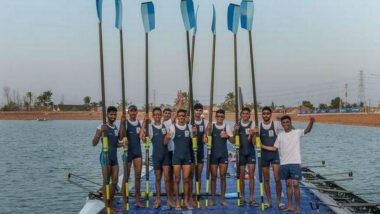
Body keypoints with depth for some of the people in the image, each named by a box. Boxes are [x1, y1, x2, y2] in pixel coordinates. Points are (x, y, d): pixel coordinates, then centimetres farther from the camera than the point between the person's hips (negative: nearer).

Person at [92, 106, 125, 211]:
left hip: (114, 157, 7)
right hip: (105, 157, -7)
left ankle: (111, 204, 18)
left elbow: (120, 137, -1)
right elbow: (94, 143, -16)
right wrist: (100, 132, -30)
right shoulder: (102, 127, -10)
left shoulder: (115, 127, 12)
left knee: (115, 182, 8)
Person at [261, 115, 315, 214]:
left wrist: (311, 122, -42)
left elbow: (308, 130, -22)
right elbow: (274, 148, 15)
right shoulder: (280, 135, 10)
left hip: (295, 162, -4)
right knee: (288, 184, 11)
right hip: (284, 163, 5)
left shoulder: (297, 132, -4)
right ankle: (290, 206, 19)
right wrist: (261, 146, 9)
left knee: (295, 184, -6)